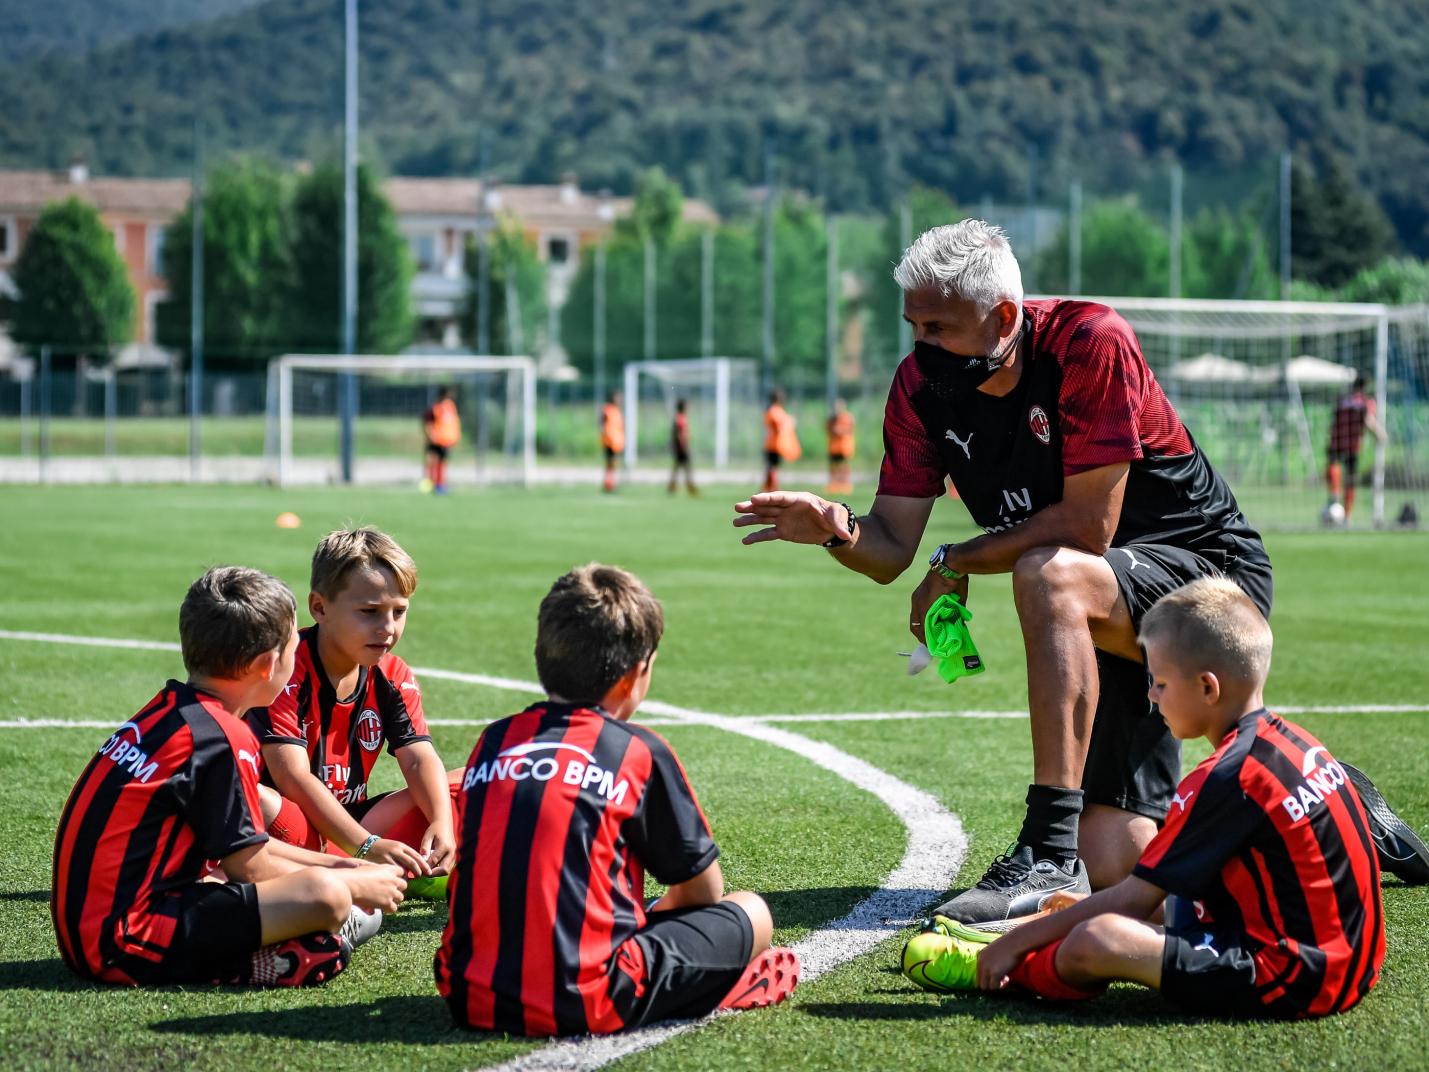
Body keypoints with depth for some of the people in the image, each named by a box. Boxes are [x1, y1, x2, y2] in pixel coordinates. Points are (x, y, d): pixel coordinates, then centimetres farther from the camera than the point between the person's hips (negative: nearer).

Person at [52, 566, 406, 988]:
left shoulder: (166, 711, 14)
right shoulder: (223, 739, -14)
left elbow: (237, 845, 21)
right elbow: (248, 867, -7)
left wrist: (330, 865, 23)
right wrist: (356, 885, 6)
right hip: (125, 942, -10)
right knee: (325, 896, -22)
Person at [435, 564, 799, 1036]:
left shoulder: (492, 742, 13)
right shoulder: (639, 752, 1)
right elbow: (703, 893, 11)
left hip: (471, 999, 4)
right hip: (583, 1006, -4)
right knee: (750, 913, 14)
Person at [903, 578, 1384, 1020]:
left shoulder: (1225, 778, -16)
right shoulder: (1289, 741, 11)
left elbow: (1133, 899, -12)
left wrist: (1017, 941, -4)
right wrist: (1087, 906, 26)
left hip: (1291, 981, -11)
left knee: (1092, 943, -19)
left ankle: (995, 972, 9)